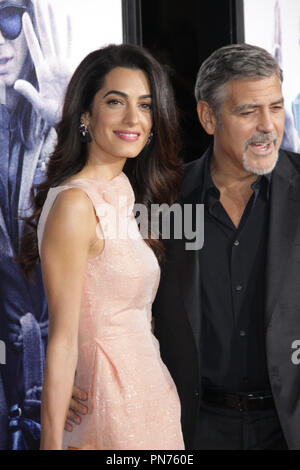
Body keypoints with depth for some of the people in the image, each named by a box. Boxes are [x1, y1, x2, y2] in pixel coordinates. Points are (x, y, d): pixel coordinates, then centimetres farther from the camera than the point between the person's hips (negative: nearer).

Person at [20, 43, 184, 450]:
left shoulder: (124, 190, 9)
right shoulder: (74, 203, -18)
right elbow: (62, 339, -19)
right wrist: (52, 444, -19)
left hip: (149, 385, 9)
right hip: (112, 398, -8)